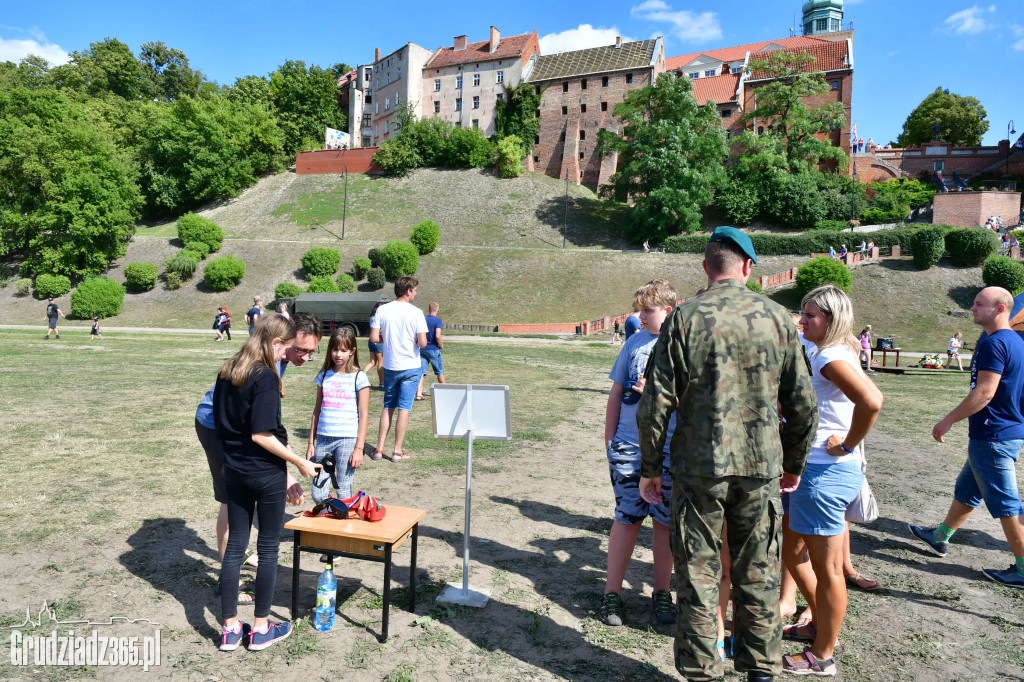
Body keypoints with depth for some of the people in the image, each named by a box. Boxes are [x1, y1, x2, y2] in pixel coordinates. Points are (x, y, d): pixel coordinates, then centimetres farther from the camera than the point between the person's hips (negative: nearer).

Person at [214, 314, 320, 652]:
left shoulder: (226, 372, 4)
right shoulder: (266, 377, -19)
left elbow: (220, 422, 11)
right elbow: (261, 435, -23)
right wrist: (300, 462, -16)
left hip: (234, 470, 7)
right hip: (266, 473, -7)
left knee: (234, 545, 13)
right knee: (268, 548, 7)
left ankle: (230, 629, 21)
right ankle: (261, 629, 18)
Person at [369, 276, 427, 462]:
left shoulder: (382, 310, -2)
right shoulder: (416, 313, -12)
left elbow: (374, 338, -4)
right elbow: (422, 343, -16)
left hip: (390, 366, 4)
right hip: (411, 367, -3)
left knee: (388, 407, 15)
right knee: (404, 408, 3)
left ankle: (379, 449, 16)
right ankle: (397, 451, 8)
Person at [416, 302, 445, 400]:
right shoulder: (438, 321, -10)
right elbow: (437, 336, -20)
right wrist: (441, 346, -5)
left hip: (422, 349, 4)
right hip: (433, 349, -4)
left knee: (422, 372, 2)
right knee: (439, 372, 13)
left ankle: (419, 393, -10)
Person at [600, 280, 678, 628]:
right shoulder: (634, 342, 6)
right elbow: (616, 393, 10)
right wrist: (609, 441, 8)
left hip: (671, 451, -1)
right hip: (628, 446, 2)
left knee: (665, 520, 9)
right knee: (627, 517, 5)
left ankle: (661, 592, 25)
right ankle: (612, 593, 15)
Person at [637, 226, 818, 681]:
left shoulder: (685, 318, -7)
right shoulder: (776, 317, 1)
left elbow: (657, 403, -8)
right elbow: (802, 402, 4)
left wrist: (649, 467, 2)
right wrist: (794, 464, 17)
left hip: (698, 467, -2)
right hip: (761, 466, 3)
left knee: (697, 574, 9)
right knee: (758, 574, 16)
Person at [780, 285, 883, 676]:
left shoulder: (830, 357, -17)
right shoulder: (837, 354, 13)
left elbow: (872, 401, -33)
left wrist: (847, 445, -20)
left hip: (826, 472, -10)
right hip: (828, 470, 10)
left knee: (826, 567, 4)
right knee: (793, 554, 22)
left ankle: (822, 657, 20)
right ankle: (821, 626, 39)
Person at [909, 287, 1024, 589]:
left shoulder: (994, 343, -20)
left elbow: (984, 392, -25)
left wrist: (948, 421, -18)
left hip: (993, 437, -10)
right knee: (966, 490, 20)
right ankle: (940, 537, 33)